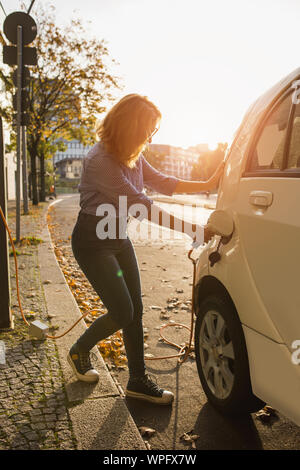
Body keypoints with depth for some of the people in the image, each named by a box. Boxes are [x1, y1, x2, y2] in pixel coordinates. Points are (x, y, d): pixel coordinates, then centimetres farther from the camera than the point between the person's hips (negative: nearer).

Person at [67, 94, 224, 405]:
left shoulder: (132, 157, 1)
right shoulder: (100, 160, -27)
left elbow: (163, 183, 7)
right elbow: (141, 206, -29)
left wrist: (209, 184, -2)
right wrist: (192, 230, -28)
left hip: (119, 239, 8)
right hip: (92, 242, -8)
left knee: (135, 310, 6)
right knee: (122, 313, -5)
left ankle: (138, 380, 19)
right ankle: (79, 352, 24)